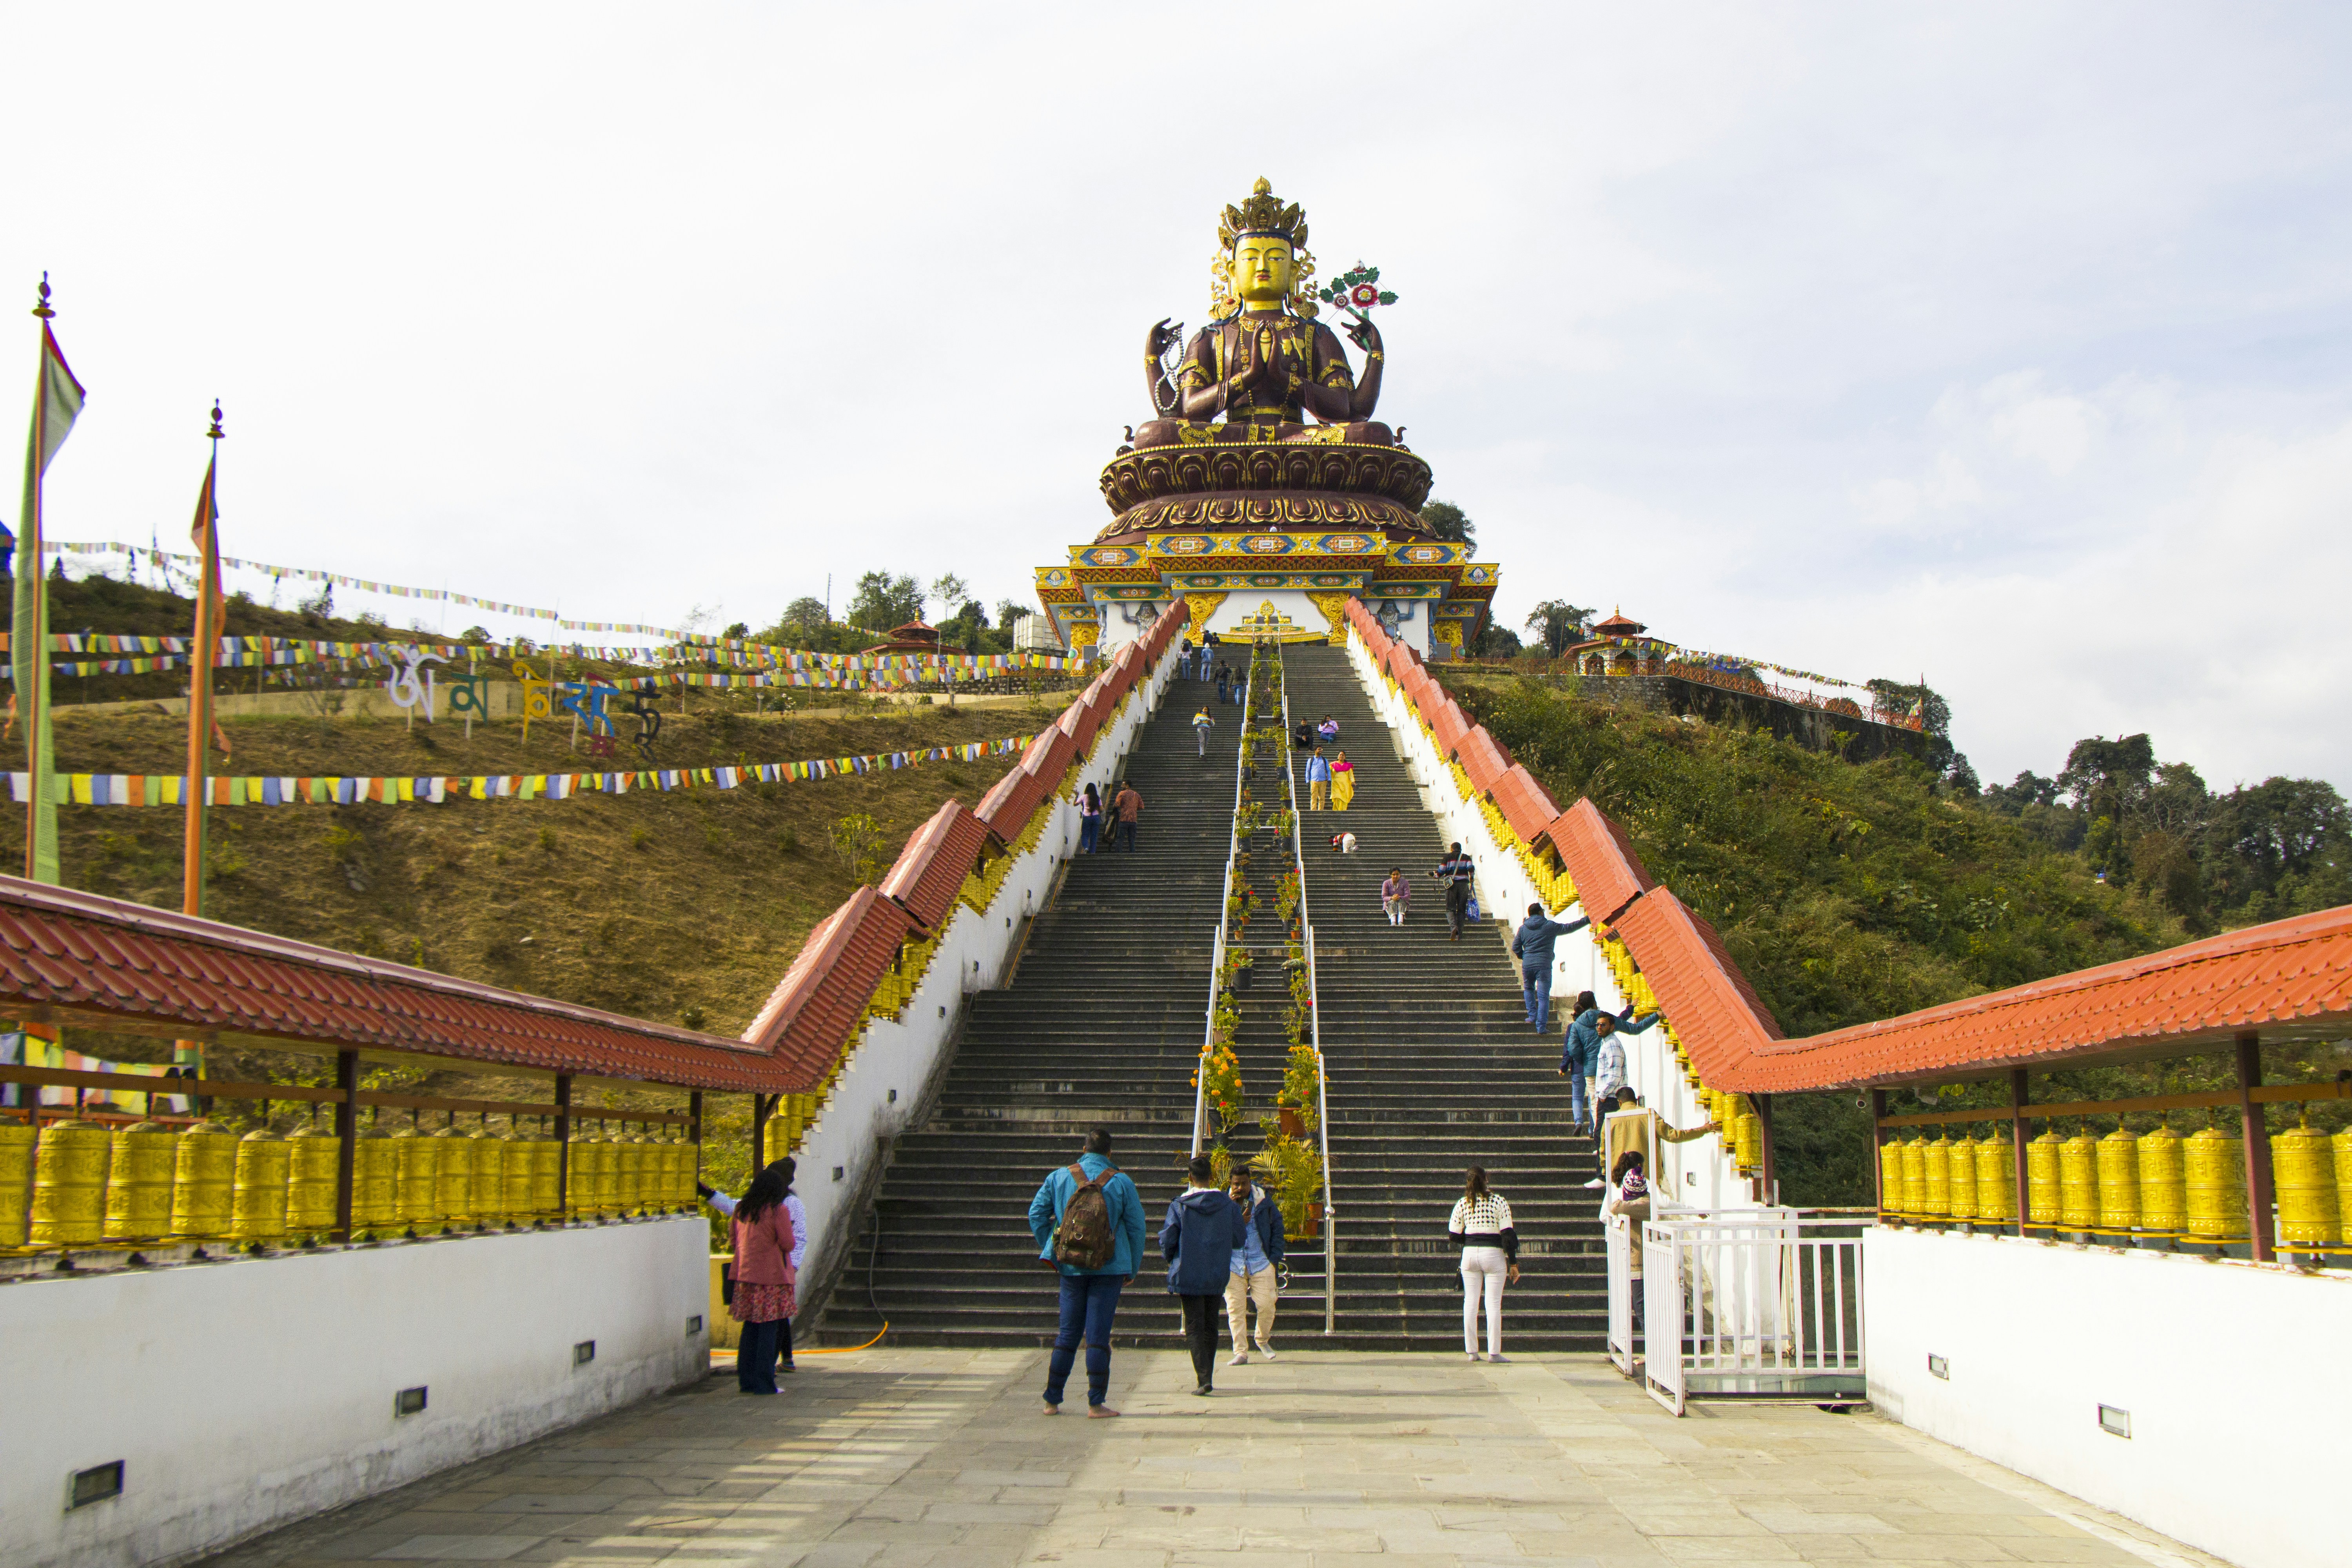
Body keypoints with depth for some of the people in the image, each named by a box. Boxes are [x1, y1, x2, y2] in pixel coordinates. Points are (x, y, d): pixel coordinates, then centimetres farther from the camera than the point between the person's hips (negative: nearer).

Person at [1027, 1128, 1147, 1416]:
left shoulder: (1059, 1177, 4)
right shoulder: (1121, 1182, -2)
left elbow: (1036, 1214, 6)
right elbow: (1136, 1226, 0)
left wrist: (1049, 1250, 14)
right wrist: (1133, 1269, 9)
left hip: (1071, 1266, 3)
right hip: (1109, 1268, -3)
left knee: (1067, 1334, 11)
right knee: (1098, 1336, -1)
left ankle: (1052, 1401, 13)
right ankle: (1096, 1403, -2)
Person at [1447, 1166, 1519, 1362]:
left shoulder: (1462, 1204, 2)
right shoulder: (1499, 1202, -5)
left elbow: (1453, 1236, 5)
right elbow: (1508, 1235, -8)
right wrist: (1513, 1264, -3)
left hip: (1469, 1255, 3)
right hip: (1493, 1255, -2)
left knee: (1470, 1302, 8)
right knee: (1493, 1304, 1)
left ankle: (1471, 1351, 10)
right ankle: (1494, 1352, 1)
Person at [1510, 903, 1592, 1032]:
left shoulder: (1523, 928, 8)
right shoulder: (1550, 926, -1)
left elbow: (1515, 947, 9)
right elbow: (1569, 927, 5)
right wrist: (1587, 920, 14)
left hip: (1527, 965, 3)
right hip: (1543, 965, -3)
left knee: (1529, 989, 28)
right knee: (1543, 997, -2)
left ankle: (1532, 1016, 23)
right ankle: (1541, 1026, -6)